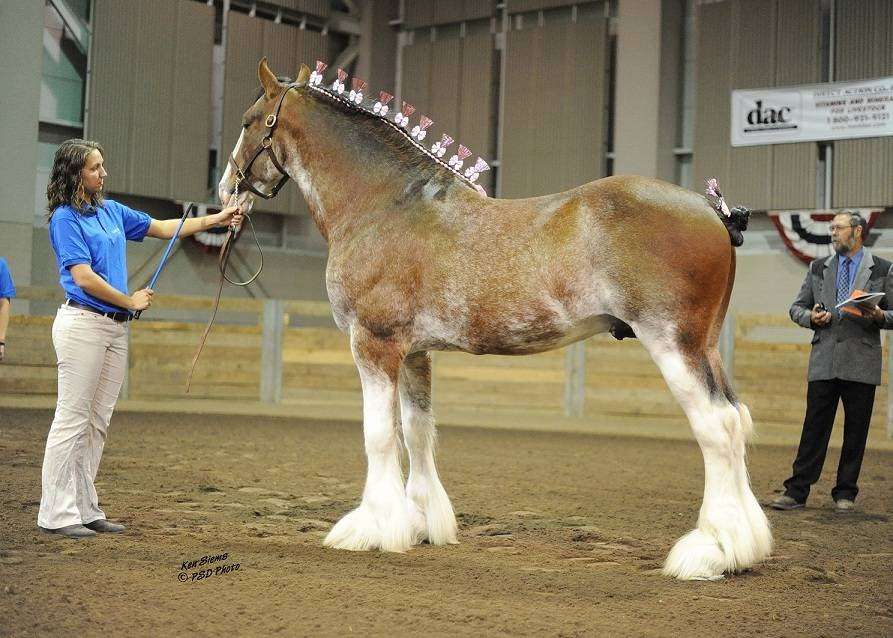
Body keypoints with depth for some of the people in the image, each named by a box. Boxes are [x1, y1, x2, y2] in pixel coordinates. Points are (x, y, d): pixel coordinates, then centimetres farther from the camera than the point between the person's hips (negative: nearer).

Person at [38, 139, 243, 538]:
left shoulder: (112, 212, 15)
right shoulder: (65, 218, -8)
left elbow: (163, 228, 22)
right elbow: (84, 278, -14)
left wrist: (217, 220, 17)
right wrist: (131, 301, -4)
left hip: (115, 327, 8)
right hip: (82, 323, -8)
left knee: (98, 422, 8)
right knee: (72, 419, -6)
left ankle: (84, 509, 13)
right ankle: (56, 514, -2)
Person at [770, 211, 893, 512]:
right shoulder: (818, 268, 14)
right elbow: (797, 307, 16)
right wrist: (810, 317, -5)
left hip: (861, 363, -1)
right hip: (824, 362, 1)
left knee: (856, 431, 4)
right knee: (814, 427, -1)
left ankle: (845, 493, 13)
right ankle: (796, 492, 0)